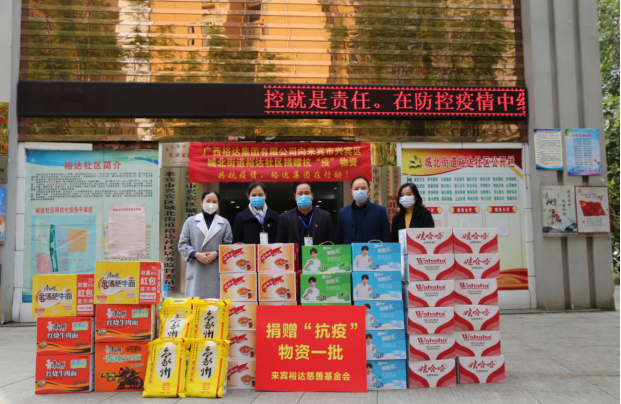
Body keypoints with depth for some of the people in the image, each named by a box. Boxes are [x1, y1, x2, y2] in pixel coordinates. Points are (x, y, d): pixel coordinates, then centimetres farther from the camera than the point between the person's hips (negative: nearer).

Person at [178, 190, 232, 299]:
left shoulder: (224, 223, 11)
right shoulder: (191, 221, 11)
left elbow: (229, 245, 5)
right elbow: (182, 244, 7)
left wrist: (217, 253, -12)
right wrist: (196, 254, -8)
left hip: (217, 272, 0)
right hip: (196, 271, 0)